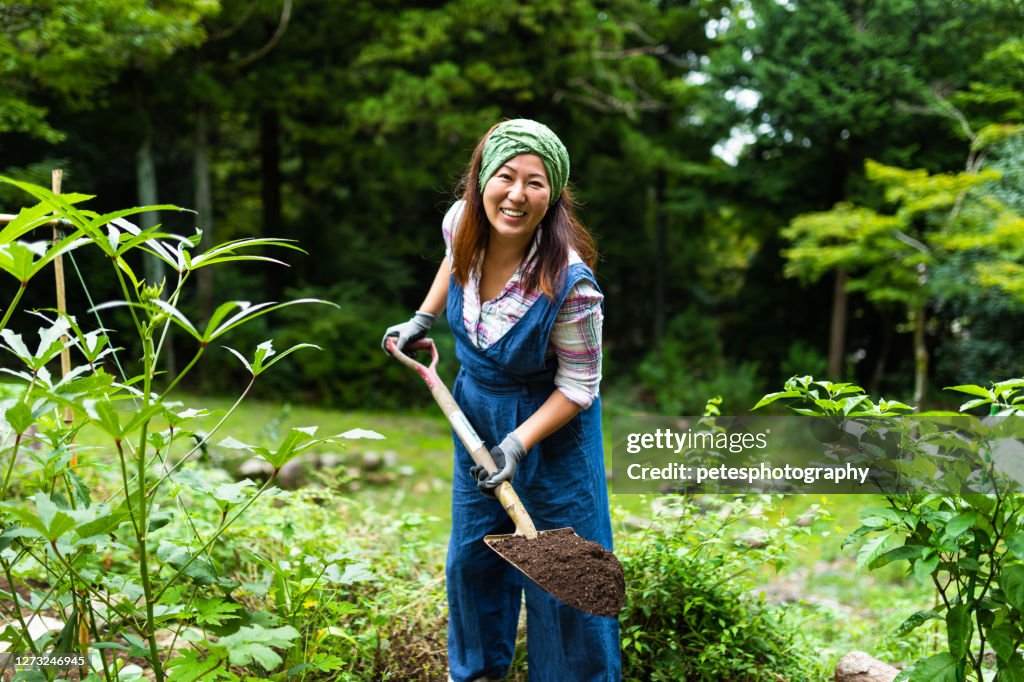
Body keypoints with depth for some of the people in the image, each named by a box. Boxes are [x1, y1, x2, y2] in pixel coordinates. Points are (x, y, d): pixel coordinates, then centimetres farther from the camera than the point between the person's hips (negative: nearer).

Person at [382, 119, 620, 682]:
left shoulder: (568, 282, -33)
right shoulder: (461, 223, -17)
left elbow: (578, 387, -21)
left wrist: (519, 443, -29)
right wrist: (422, 319, 8)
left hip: (551, 424, -6)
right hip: (477, 409, 6)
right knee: (472, 551, 20)